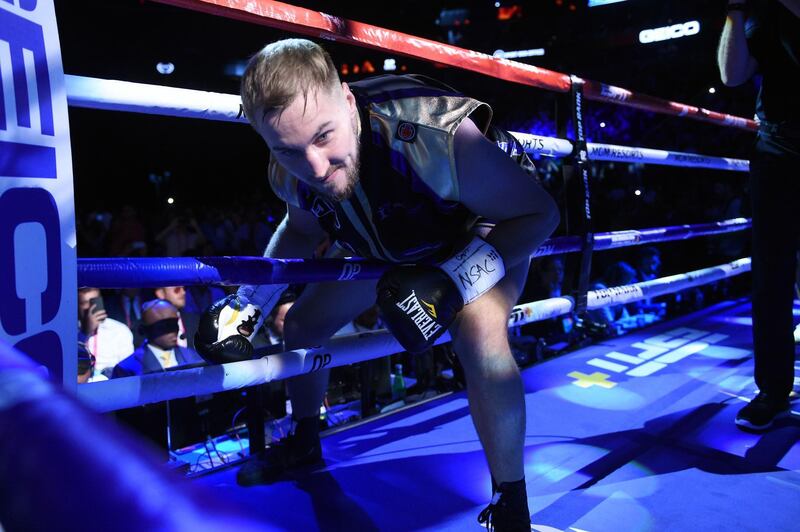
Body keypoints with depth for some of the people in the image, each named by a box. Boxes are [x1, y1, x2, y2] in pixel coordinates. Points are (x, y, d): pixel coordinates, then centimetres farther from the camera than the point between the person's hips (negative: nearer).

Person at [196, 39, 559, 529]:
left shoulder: (433, 136, -44)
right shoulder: (290, 172, -24)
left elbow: (539, 212, -32)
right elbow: (301, 231, 2)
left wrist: (454, 281, -44)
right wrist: (246, 303, -5)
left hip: (493, 219, -5)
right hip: (391, 237, 6)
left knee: (479, 337, -35)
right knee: (301, 326, 5)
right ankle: (305, 443, 35)